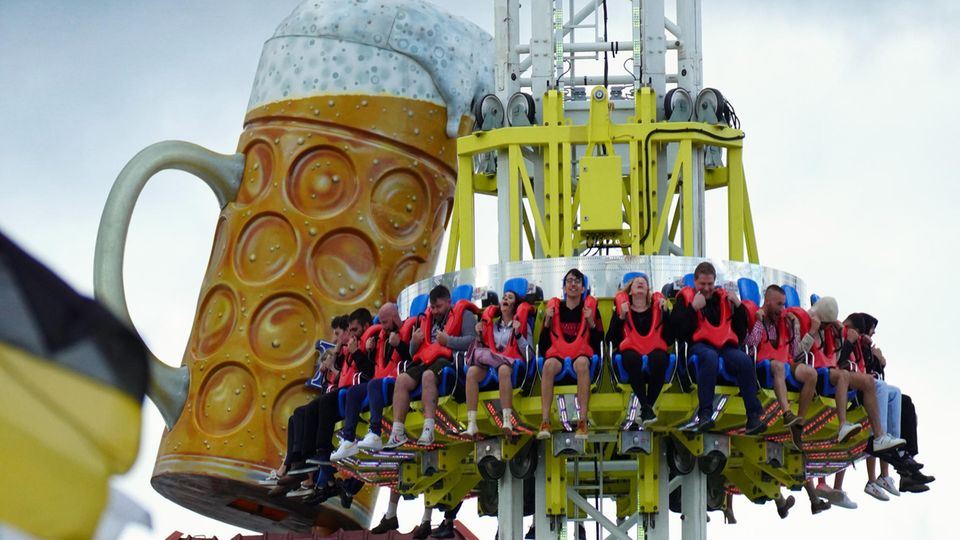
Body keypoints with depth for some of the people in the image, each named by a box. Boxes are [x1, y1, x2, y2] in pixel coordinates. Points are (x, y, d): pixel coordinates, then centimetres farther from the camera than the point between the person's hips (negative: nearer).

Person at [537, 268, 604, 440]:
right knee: (549, 365, -35)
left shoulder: (590, 306, 9)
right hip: (558, 353, 1)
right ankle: (545, 422, -38)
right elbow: (543, 344, 9)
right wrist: (547, 321, -4)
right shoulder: (555, 307, 11)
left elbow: (598, 341, 4)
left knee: (581, 363, -38)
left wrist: (591, 322, -10)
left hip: (582, 353, -1)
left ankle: (583, 422, -40)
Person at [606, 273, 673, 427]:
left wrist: (665, 313, -3)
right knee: (632, 358, -38)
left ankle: (647, 406, -25)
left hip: (655, 350, 0)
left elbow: (669, 339, 3)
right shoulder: (622, 306, 14)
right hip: (631, 351, 0)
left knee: (659, 359, -37)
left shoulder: (658, 304, 15)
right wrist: (621, 317, -5)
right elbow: (611, 340, 3)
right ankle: (646, 407, -33)